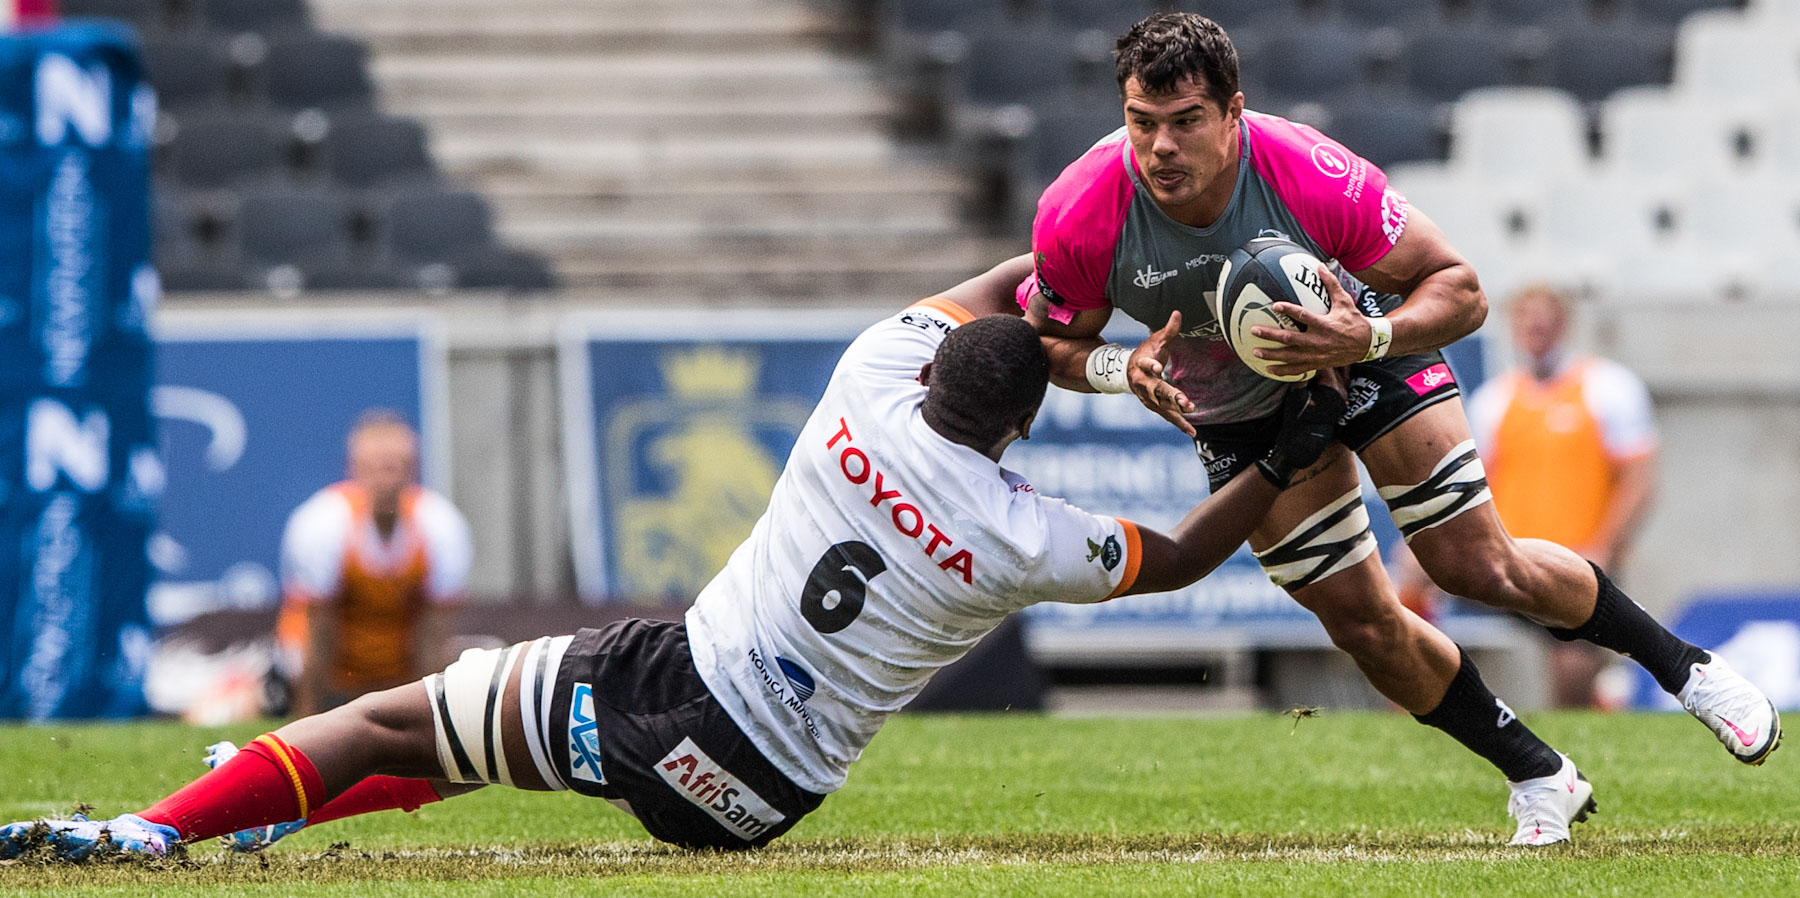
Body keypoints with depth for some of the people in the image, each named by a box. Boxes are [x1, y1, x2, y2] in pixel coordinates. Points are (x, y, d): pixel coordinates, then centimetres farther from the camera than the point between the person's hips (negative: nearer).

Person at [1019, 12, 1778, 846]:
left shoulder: (1315, 176, -36)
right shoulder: (1078, 215, -32)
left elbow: (1459, 290, -25)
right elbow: (1049, 342, -12)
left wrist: (1368, 339, -44)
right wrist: (1124, 368, -33)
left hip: (1368, 345, -2)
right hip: (1238, 417, 2)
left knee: (1480, 566, -8)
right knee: (1364, 624, -2)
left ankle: (1680, 663, 17)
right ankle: (1540, 778, 19)